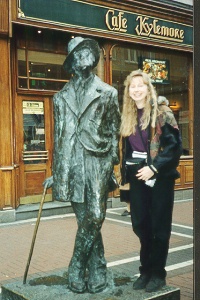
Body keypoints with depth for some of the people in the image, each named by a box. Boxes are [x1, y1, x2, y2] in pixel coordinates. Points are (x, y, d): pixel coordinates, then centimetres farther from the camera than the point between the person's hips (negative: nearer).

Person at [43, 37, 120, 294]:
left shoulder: (107, 93, 9)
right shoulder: (61, 97, 15)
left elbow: (114, 132, 9)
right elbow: (58, 137, 16)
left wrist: (112, 166, 3)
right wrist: (55, 173, 15)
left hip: (97, 161, -2)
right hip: (71, 164, 2)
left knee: (94, 217, -10)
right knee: (85, 220, 5)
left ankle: (76, 268, 6)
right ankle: (97, 270, 15)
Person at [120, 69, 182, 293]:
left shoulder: (162, 113, -7)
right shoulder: (128, 118, 11)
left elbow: (175, 145, -13)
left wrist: (154, 168, -19)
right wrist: (126, 173, 10)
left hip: (160, 178, -5)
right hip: (138, 178, 5)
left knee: (159, 226, 3)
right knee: (141, 224, 9)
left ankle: (158, 273, 16)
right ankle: (146, 270, 23)